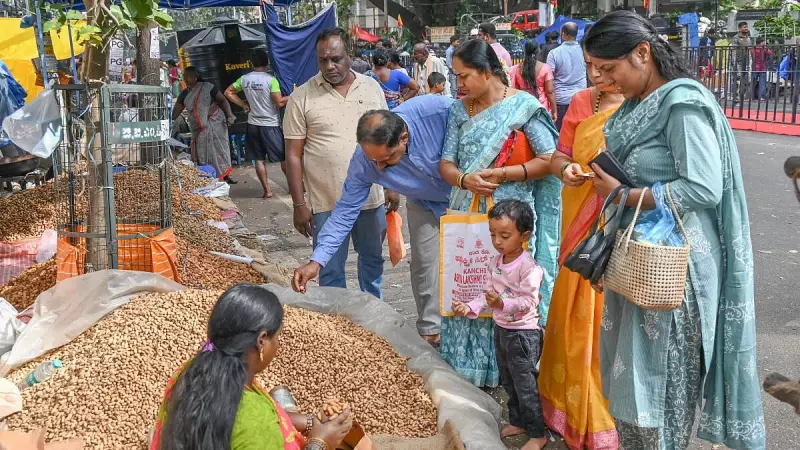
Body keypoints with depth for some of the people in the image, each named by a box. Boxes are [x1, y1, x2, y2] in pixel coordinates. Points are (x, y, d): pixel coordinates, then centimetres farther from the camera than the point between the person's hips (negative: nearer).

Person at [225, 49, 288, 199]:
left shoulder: (244, 79, 1)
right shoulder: (271, 80, -14)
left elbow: (228, 92, 12)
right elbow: (279, 103, -17)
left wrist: (244, 105, 12)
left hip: (253, 124, 4)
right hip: (271, 125, -4)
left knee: (259, 159, 8)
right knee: (283, 158, 5)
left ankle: (267, 190, 8)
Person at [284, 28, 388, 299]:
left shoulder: (372, 88, 3)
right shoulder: (302, 98, -6)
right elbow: (293, 154, -5)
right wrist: (299, 204, -8)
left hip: (371, 197, 3)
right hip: (326, 203, -3)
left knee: (373, 261, 19)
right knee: (331, 271, 7)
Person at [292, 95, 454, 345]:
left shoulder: (438, 110, -41)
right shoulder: (364, 160, -30)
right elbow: (346, 211, -22)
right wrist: (316, 261, -29)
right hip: (425, 205, 2)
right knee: (425, 268, 0)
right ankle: (430, 334, 19)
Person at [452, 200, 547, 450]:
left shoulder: (529, 267, -23)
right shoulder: (496, 262, 2)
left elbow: (528, 301, -27)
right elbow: (489, 292, 7)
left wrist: (503, 304, -42)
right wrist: (471, 307, -8)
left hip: (524, 333, -8)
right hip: (501, 329, 8)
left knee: (526, 386, 2)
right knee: (508, 381, 21)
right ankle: (517, 422, 39)